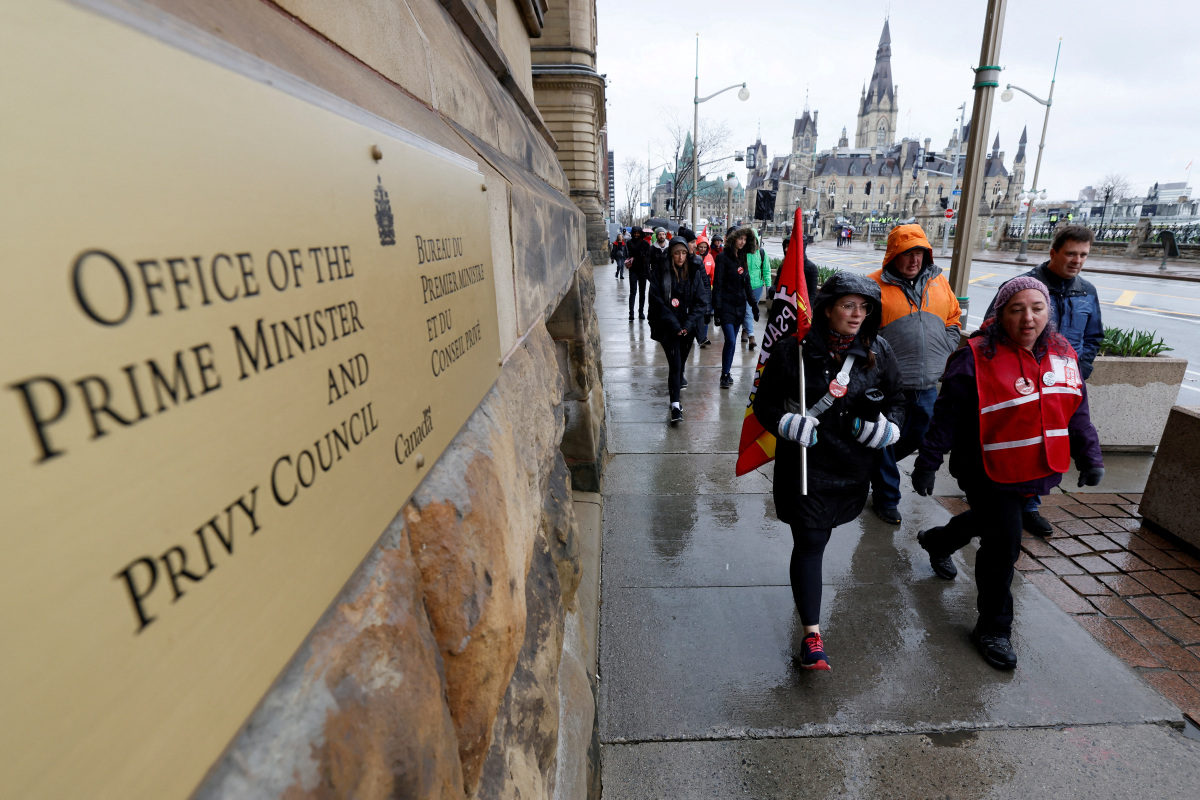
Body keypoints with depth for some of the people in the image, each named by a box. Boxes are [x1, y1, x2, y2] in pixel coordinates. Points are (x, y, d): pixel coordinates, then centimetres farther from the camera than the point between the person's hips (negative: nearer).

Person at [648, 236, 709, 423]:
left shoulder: (694, 273, 2)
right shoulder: (659, 273, -6)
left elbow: (701, 301, 0)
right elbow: (658, 303, -10)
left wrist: (688, 324, -12)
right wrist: (674, 324, -17)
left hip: (688, 327, 3)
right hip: (668, 328, -3)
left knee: (681, 360, 16)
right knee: (675, 363, -10)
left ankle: (678, 380, 47)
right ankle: (675, 406, -7)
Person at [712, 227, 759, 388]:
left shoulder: (742, 258, 14)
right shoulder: (723, 258, -6)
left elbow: (747, 284, 19)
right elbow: (717, 285, -10)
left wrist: (754, 305, 16)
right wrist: (717, 309, -16)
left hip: (739, 306, 6)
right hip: (726, 306, -6)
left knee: (732, 341, 9)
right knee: (730, 341, -13)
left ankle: (728, 372, 19)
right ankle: (725, 375, -3)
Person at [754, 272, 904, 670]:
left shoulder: (878, 352, 1)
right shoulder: (794, 350, -11)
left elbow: (896, 399, 13)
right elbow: (765, 403, -5)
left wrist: (888, 425, -7)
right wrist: (787, 423, -23)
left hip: (853, 465, 4)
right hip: (805, 464, -4)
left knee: (821, 532, 21)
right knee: (809, 543, -5)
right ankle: (812, 634, 5)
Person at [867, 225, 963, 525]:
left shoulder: (939, 283, 9)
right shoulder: (877, 286, -8)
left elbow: (953, 317, 21)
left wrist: (945, 348, 7)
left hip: (928, 385, 6)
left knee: (916, 437, 15)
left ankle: (877, 468, 40)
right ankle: (886, 498, 22)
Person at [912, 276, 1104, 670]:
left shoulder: (1063, 355, 3)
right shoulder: (976, 358, -18)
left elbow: (1077, 411, 13)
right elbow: (946, 417, -17)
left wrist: (1090, 457, 9)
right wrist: (927, 465, -16)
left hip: (1036, 472, 7)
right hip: (989, 472, -7)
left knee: (985, 520, 25)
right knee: (1003, 544, -3)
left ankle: (936, 542, 56)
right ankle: (993, 630, 15)